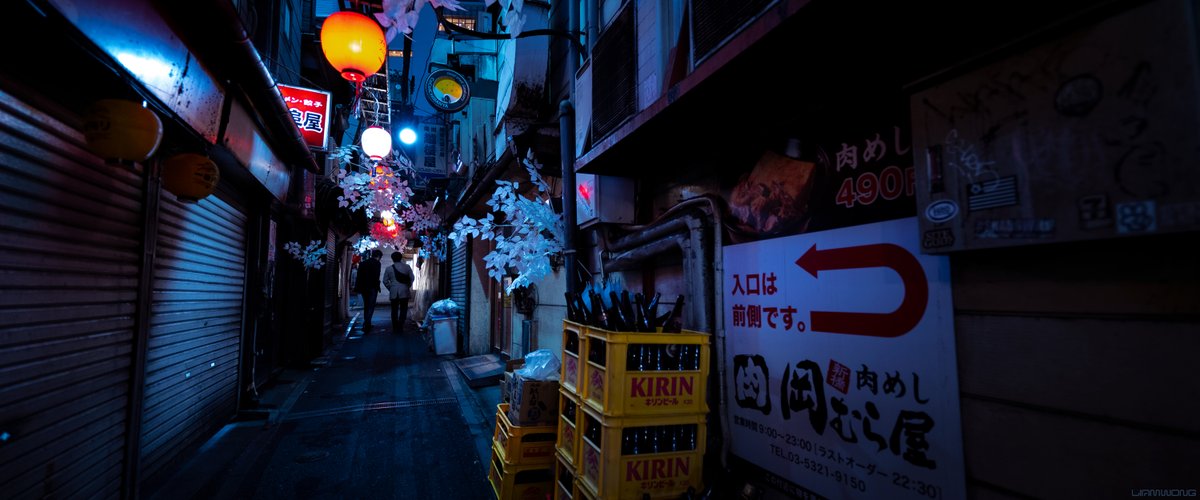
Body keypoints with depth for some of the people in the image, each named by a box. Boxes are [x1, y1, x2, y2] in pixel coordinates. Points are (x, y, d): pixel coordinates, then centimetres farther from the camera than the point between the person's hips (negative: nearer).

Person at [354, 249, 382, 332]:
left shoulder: (363, 263, 12)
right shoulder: (376, 263, -8)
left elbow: (359, 276, 10)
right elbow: (376, 277, -16)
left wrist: (358, 287, 12)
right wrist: (377, 286, -6)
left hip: (363, 288, 6)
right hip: (372, 288, -6)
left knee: (366, 306, 18)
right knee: (371, 307, -1)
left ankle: (366, 324, 24)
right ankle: (367, 325, -8)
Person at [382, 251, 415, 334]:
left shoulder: (389, 268, 3)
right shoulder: (407, 267, 0)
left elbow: (385, 281, 1)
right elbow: (412, 277, -2)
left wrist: (390, 288, 12)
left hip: (393, 293, 1)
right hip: (404, 292, -1)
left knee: (394, 310, 10)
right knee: (403, 310, 4)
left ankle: (395, 328, 10)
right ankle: (400, 327, -2)